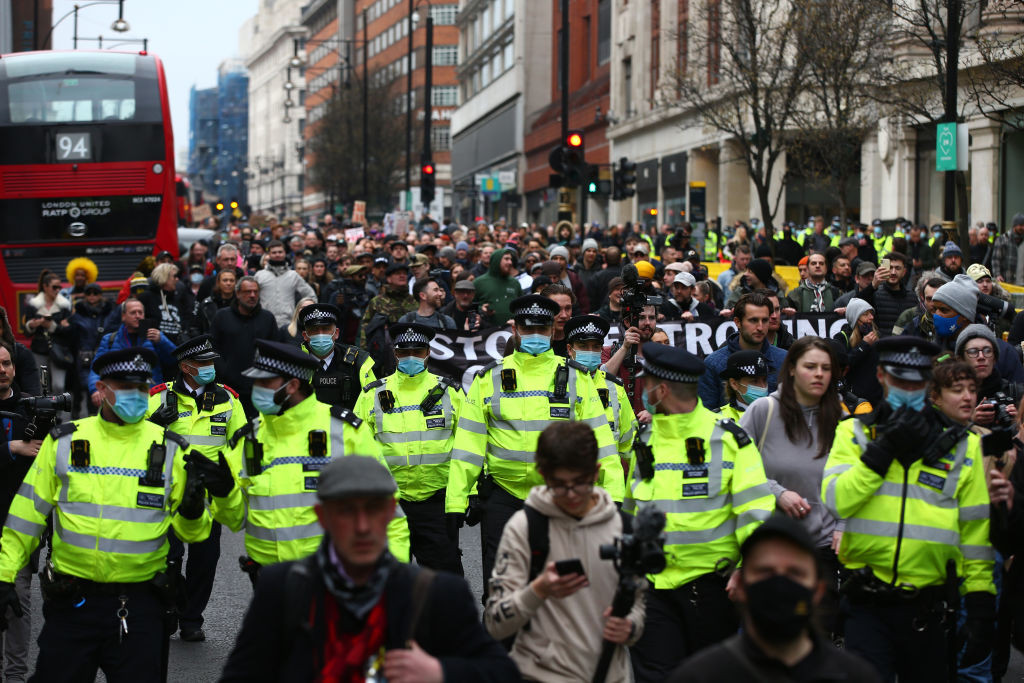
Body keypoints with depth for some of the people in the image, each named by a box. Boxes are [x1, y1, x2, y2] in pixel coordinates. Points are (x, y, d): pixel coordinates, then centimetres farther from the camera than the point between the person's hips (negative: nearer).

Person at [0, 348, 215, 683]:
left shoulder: (170, 449, 2)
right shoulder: (63, 442, 1)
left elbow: (190, 530, 6)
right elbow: (28, 513, 5)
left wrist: (191, 512, -16)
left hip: (140, 605, 0)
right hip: (71, 602, 0)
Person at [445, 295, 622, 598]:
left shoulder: (576, 378, 4)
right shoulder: (489, 379, 4)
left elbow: (599, 439, 3)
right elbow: (469, 443, 3)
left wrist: (612, 494, -5)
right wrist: (456, 501, -2)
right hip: (503, 496, 0)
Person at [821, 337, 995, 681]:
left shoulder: (961, 445, 6)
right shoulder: (855, 433, 5)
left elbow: (975, 531, 6)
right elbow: (835, 501, -10)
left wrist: (981, 607, 1)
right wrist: (884, 450, -15)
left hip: (926, 610, 1)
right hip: (867, 605, -1)